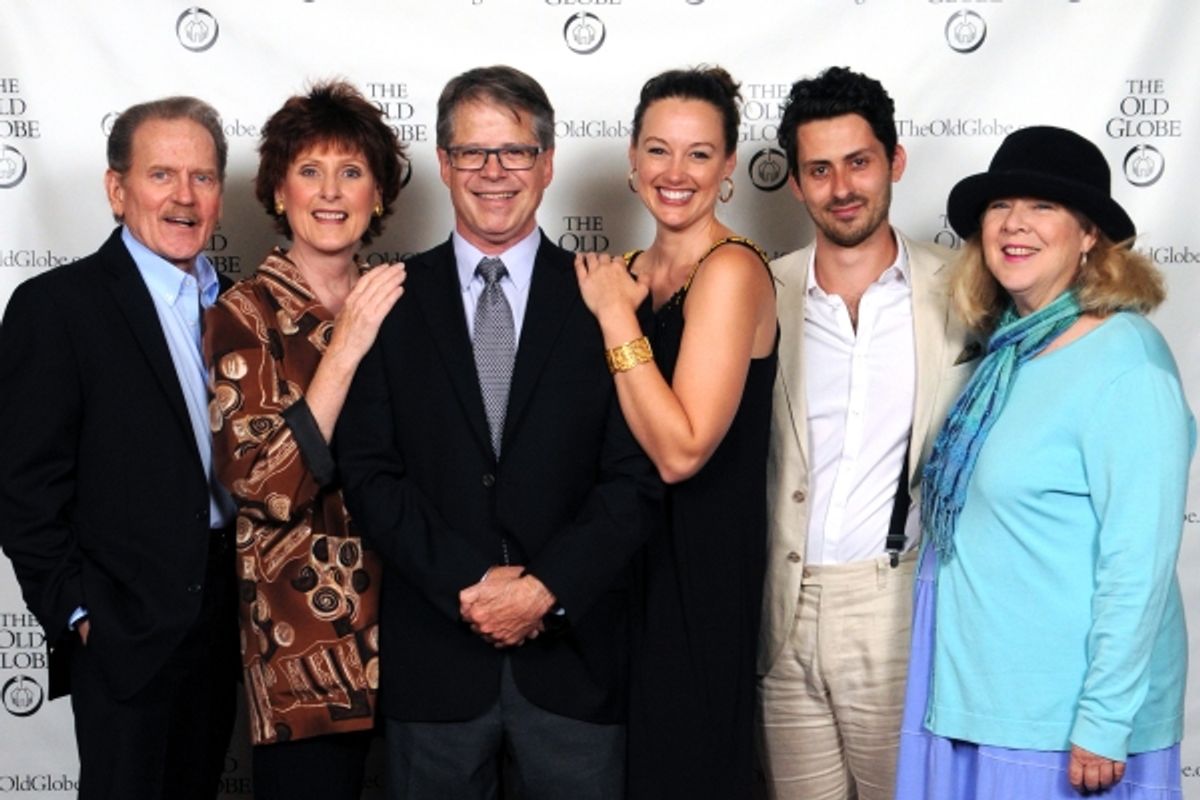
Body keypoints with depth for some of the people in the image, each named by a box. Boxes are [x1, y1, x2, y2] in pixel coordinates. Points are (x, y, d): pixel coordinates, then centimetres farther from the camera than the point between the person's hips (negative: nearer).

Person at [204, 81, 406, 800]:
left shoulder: (391, 303, 7)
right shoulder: (245, 314, -7)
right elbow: (268, 487, -18)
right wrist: (343, 350, -21)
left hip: (398, 613, 5)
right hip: (304, 638, -4)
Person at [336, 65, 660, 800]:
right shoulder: (393, 303, 4)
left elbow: (635, 476, -3)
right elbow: (370, 471, -1)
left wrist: (546, 588, -13)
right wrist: (467, 586, -11)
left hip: (574, 652, 0)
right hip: (433, 656, 1)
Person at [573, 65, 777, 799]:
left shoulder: (732, 270, -17)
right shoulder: (629, 272, 6)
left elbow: (680, 450, -25)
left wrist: (616, 317, -20)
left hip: (699, 567, -8)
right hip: (628, 556, 8)